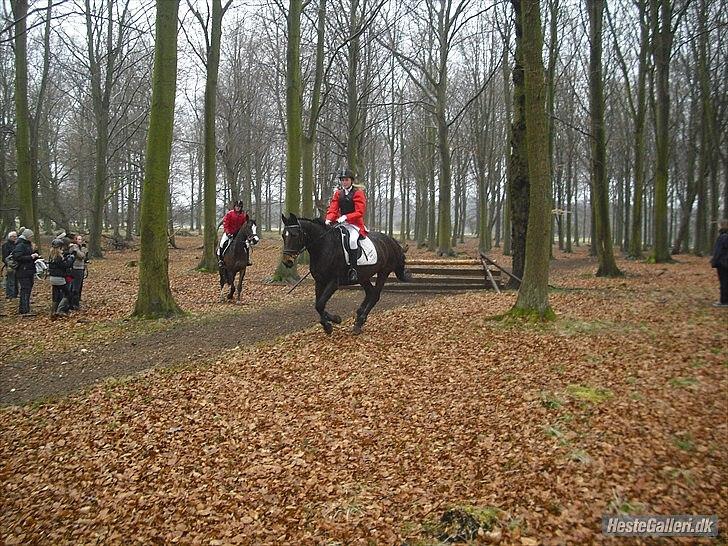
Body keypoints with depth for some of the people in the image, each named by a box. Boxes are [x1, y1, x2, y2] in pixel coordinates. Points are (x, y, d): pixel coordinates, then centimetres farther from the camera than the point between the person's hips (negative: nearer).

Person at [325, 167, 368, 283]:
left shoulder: (358, 193, -2)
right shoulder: (338, 193, 15)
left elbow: (360, 212, -10)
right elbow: (332, 209, 7)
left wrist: (346, 217, -22)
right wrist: (329, 219, -14)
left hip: (355, 224, -6)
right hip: (341, 223, 6)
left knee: (352, 240, -35)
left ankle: (353, 269, -32)